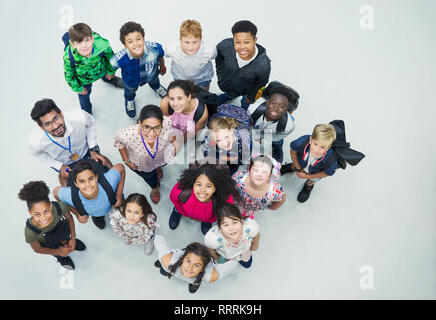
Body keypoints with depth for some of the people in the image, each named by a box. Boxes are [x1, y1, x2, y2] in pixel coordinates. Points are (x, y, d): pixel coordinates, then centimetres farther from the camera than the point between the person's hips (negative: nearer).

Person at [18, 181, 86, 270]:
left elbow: (69, 218, -14)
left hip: (59, 230, 2)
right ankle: (60, 257, 19)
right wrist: (58, 252, -12)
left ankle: (65, 240, 19)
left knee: (64, 225, -13)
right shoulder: (30, 231, -38)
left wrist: (73, 238, -13)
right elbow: (37, 249, -17)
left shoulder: (59, 207, -38)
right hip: (45, 242, -2)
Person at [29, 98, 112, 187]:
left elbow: (91, 122, -12)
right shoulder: (36, 141, -36)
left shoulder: (79, 117, -39)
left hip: (86, 152, 1)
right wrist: (59, 166, -15)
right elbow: (37, 153, -9)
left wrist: (93, 149, -14)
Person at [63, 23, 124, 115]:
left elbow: (110, 56, -15)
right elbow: (68, 76, -20)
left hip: (101, 70, 1)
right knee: (84, 93, 27)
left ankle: (111, 80, 76)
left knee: (107, 77, 35)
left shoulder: (102, 45, -41)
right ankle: (86, 111, 61)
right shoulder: (69, 57, -43)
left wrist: (111, 71, 3)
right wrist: (78, 88, -5)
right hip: (83, 79, -1)